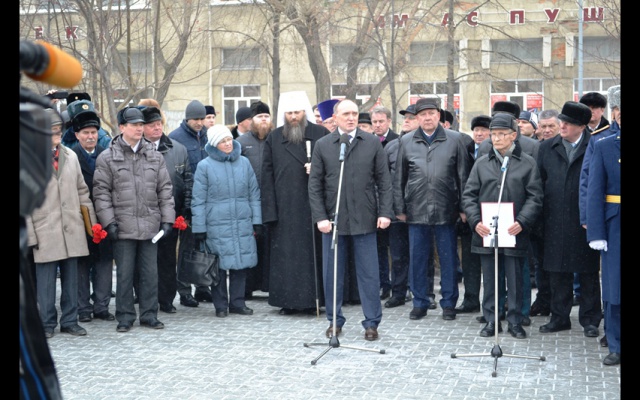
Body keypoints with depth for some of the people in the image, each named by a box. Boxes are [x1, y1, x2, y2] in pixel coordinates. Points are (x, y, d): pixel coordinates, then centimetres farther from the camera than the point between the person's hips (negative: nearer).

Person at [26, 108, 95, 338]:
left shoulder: (70, 156, 9)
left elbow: (82, 191, 14)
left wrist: (92, 221, 10)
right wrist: (29, 234, -8)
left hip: (72, 230, 4)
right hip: (45, 232, -4)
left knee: (71, 279, 9)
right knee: (46, 281, 2)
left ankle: (69, 321, 19)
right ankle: (47, 323, 14)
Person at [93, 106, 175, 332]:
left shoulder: (155, 156, 9)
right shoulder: (107, 158, 0)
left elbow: (165, 189, 10)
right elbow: (101, 192, -2)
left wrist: (167, 218, 3)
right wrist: (109, 221, -8)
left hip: (150, 225, 3)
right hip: (123, 226, -3)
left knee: (150, 273, 7)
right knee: (124, 273, 3)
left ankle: (149, 315, 18)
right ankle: (125, 317, 13)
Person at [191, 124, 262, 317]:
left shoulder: (244, 162, 9)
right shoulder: (204, 166, -1)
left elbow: (254, 194, 13)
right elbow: (198, 200, 0)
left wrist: (256, 221, 7)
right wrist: (199, 229, -4)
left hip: (243, 225, 3)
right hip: (216, 226, -3)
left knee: (241, 264, 6)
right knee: (219, 266, 2)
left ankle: (238, 302, 18)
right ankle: (220, 305, 13)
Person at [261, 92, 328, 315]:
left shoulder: (320, 134, 5)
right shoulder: (273, 138, 9)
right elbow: (267, 175, 6)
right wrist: (269, 210, -2)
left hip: (312, 206, -1)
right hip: (284, 209, 1)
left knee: (313, 253, 2)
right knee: (285, 254, 3)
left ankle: (313, 300, 10)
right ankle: (288, 300, 10)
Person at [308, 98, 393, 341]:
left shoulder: (372, 143, 4)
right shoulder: (322, 146, 4)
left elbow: (384, 181, 3)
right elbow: (315, 185, 3)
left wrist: (385, 212, -6)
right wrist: (320, 217, -6)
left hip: (364, 219, -1)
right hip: (333, 219, 1)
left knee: (369, 273, 3)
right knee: (332, 273, 8)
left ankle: (372, 323, 12)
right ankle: (335, 321, 20)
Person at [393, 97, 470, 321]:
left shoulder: (454, 140, 3)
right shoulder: (406, 142, 6)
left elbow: (463, 176, 4)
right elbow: (399, 178, 9)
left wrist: (463, 207, 1)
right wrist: (399, 208, 5)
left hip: (446, 211, -1)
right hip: (416, 211, 1)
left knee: (448, 259, 5)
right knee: (417, 259, 7)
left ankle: (449, 303, 16)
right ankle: (420, 302, 18)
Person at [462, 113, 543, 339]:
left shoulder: (527, 163, 2)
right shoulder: (481, 163, 9)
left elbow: (535, 197, -2)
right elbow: (469, 195, 7)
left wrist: (522, 222, -15)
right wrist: (475, 221, -8)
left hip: (514, 232, -2)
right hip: (485, 232, 2)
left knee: (515, 279, 4)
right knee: (489, 279, 8)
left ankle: (515, 322, 15)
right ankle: (491, 321, 18)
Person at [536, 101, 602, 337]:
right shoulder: (547, 148, 8)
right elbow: (540, 183, 10)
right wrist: (542, 217, 4)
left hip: (585, 222, -3)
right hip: (555, 222, 3)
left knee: (588, 273, 5)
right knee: (558, 273, 9)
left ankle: (590, 320, 15)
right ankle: (560, 317, 19)